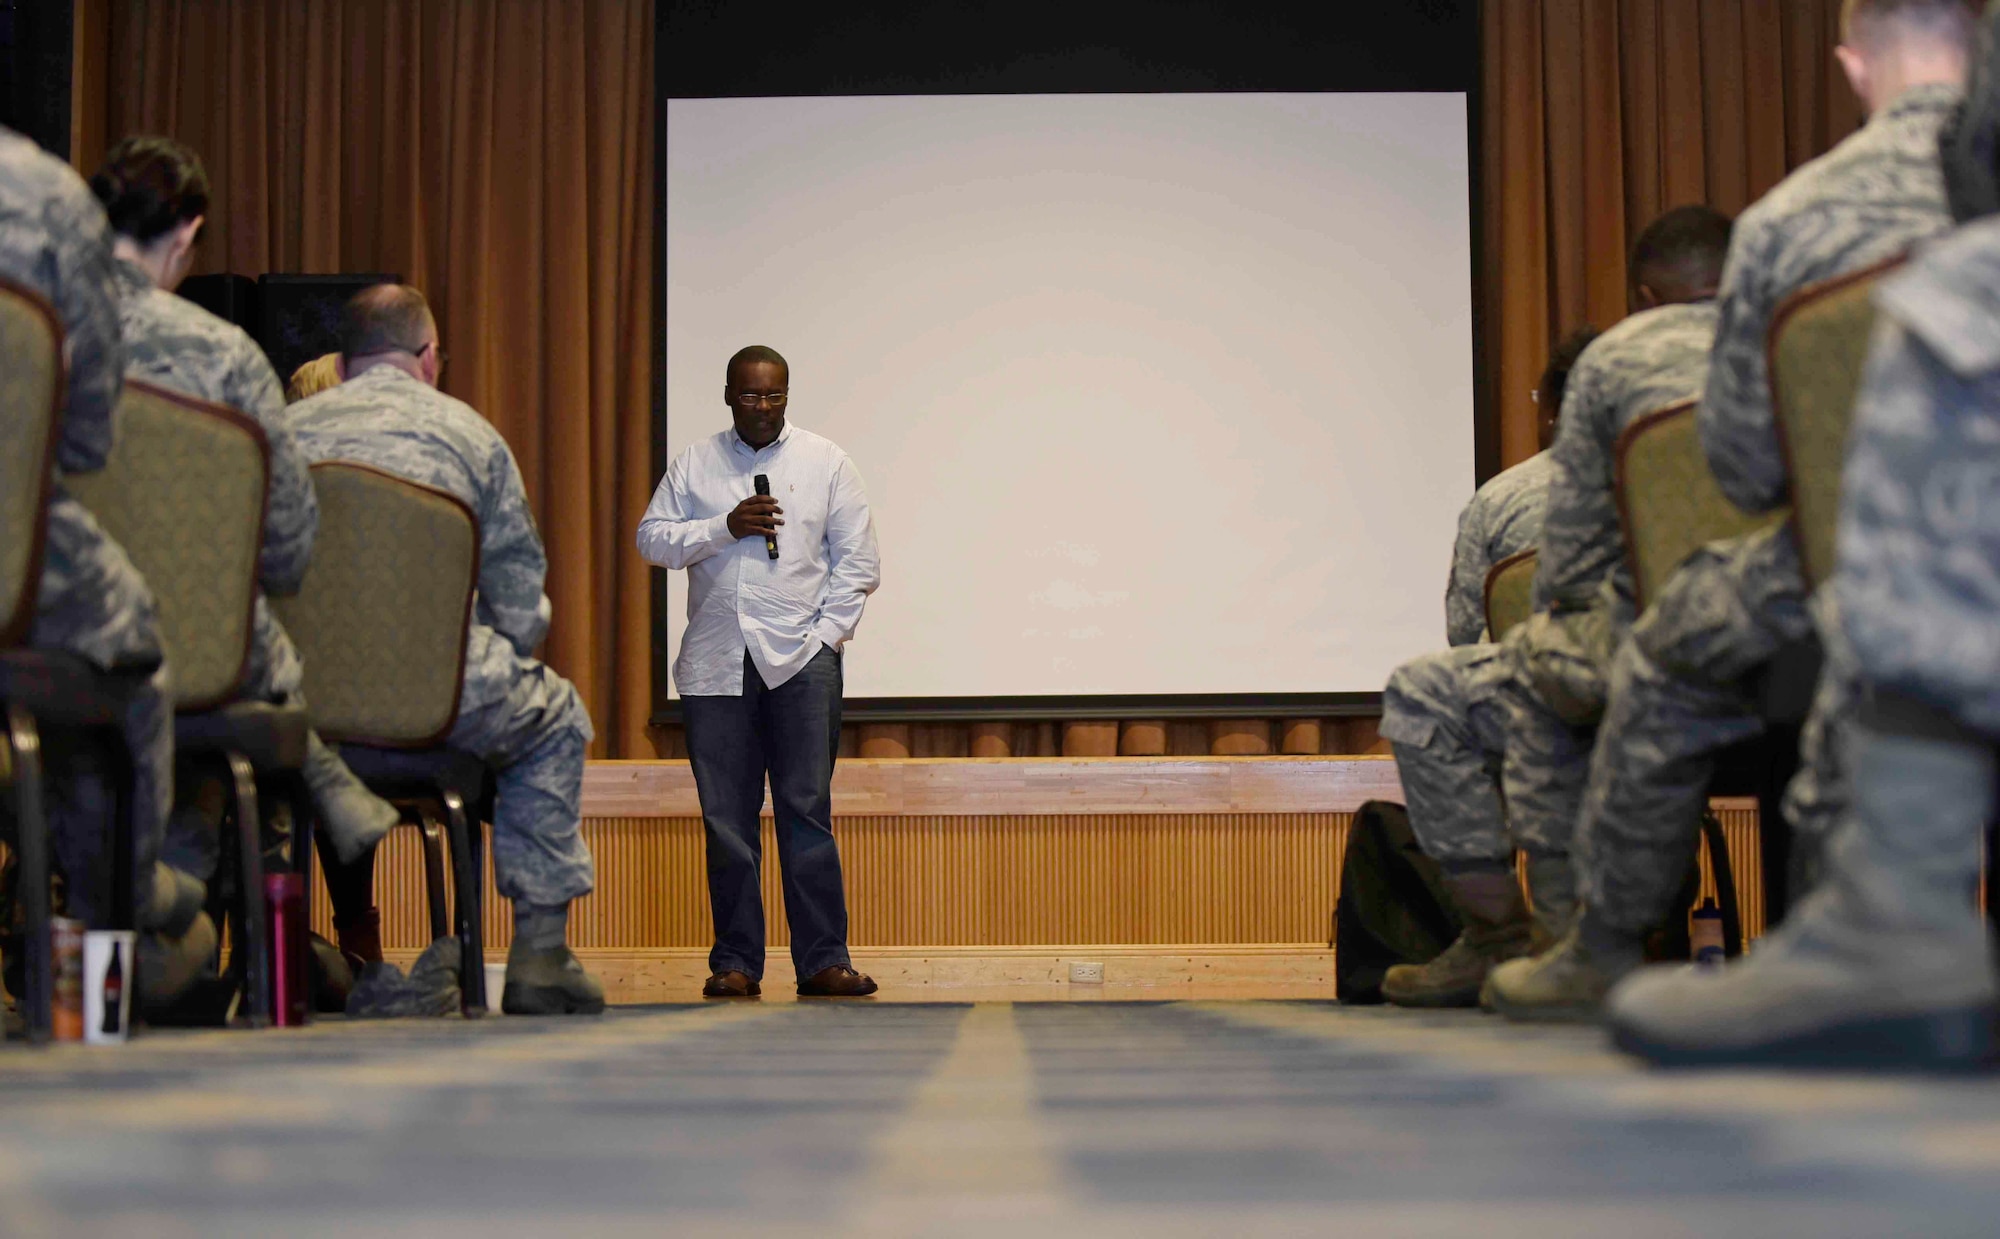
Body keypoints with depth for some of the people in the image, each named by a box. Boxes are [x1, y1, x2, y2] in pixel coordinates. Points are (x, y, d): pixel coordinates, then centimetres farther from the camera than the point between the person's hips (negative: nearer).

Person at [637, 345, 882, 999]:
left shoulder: (825, 462, 10)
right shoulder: (693, 464, 12)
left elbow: (857, 559, 7)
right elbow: (652, 539, 5)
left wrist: (828, 633, -3)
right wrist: (726, 526, -8)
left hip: (801, 658, -1)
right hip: (715, 662, 1)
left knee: (806, 810, -5)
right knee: (726, 817, 1)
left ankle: (823, 959, -2)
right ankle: (735, 962, 7)